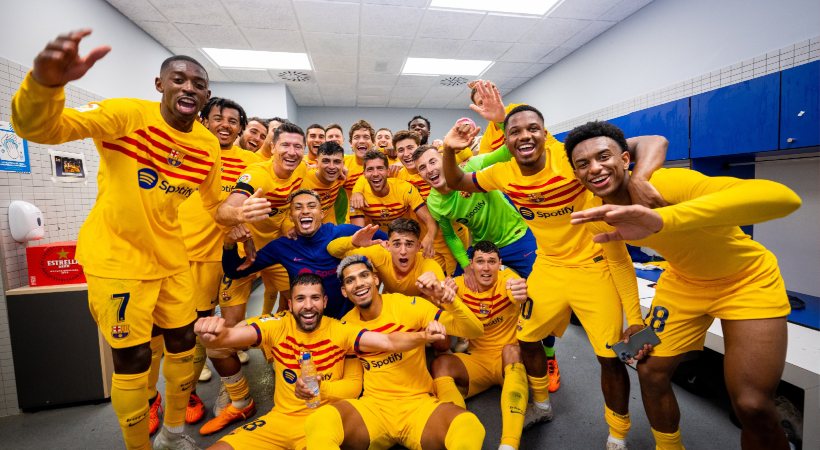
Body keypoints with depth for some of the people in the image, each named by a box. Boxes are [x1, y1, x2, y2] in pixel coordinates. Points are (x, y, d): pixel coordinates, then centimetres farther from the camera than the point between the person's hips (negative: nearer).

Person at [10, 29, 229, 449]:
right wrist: (45, 81, -49)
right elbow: (39, 128, -30)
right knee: (133, 360, 1)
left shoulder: (209, 144, -2)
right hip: (116, 258, -5)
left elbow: (214, 201, 12)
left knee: (182, 343, 15)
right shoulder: (127, 114, -16)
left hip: (171, 257, 6)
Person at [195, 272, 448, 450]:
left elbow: (388, 342, -23)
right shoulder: (277, 326, -9)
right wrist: (215, 336, -48)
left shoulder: (340, 331, -13)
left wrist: (422, 336, -42)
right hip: (280, 418, 3)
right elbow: (231, 336, -25)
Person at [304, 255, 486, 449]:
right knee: (319, 423, -30)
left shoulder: (408, 306, -7)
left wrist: (450, 302, -30)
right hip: (372, 405, 2)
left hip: (418, 403, -1)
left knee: (469, 427, -32)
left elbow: (474, 331, -10)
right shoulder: (346, 325, 3)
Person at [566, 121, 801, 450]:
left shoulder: (667, 184, -35)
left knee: (752, 406, -12)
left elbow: (784, 197, -49)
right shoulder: (599, 216, -15)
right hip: (683, 284, 5)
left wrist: (660, 220, -63)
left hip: (748, 281, -5)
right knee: (650, 371, 7)